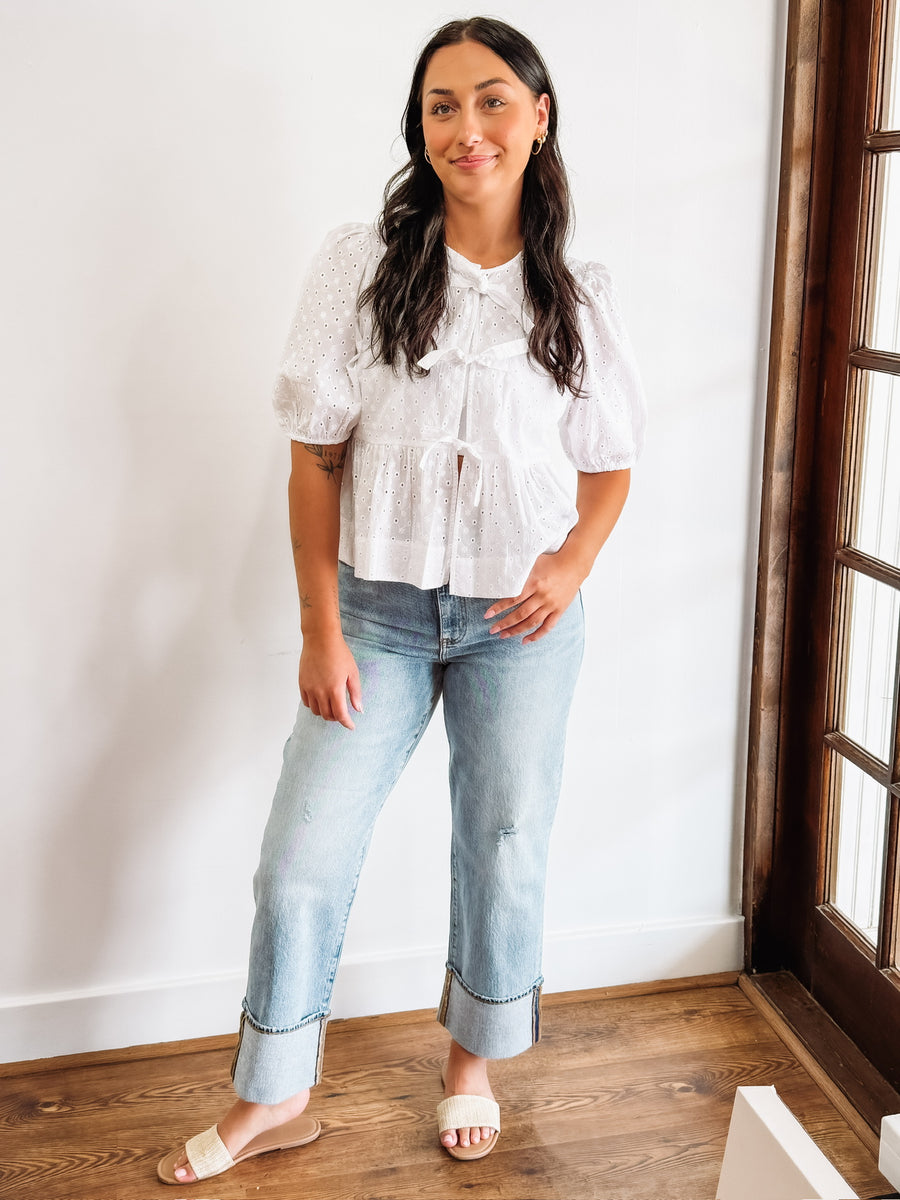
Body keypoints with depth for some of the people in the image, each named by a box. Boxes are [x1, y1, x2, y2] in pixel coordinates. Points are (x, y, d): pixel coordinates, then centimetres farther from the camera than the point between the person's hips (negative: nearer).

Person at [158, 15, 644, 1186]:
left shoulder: (577, 298, -1)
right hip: (381, 608, -1)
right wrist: (321, 629, -7)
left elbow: (609, 463, 9)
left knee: (504, 849, 13)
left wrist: (574, 565, -11)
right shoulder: (362, 266, -6)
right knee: (303, 855, 2)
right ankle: (274, 1097, 25)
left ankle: (474, 1063, 39)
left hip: (521, 620, 1)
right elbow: (317, 458, -5)